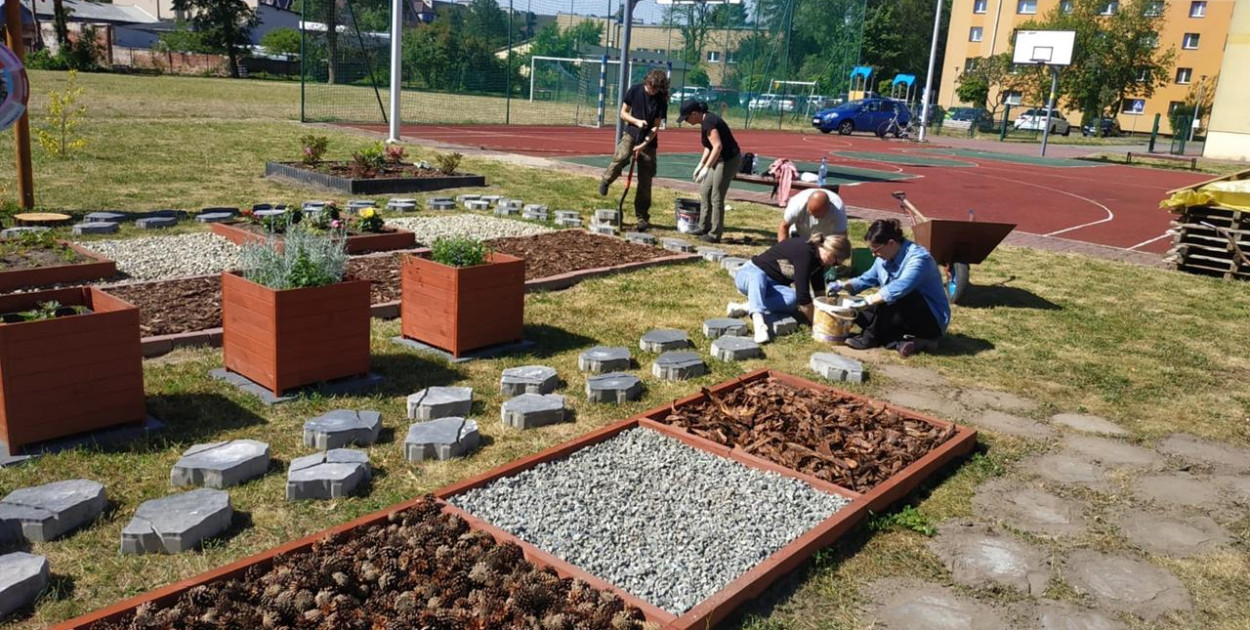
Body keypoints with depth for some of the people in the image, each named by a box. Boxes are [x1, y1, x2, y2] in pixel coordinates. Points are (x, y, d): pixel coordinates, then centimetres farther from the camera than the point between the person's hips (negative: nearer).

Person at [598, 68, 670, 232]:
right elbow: (623, 113, 2)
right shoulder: (635, 91, -5)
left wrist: (643, 145, -19)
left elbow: (656, 127, -7)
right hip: (631, 133, 0)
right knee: (621, 157, -34)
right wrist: (637, 121, -17)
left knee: (645, 182, 1)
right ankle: (606, 180, -5)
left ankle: (642, 218, 11)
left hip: (648, 141, 1)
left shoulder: (661, 101, -6)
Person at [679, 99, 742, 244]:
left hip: (729, 160, -10)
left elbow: (718, 146, -27)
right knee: (705, 190, 17)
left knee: (717, 198, -4)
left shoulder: (708, 123, -21)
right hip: (721, 159, 10)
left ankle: (715, 235, 5)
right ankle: (704, 227, 26)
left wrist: (706, 168, -28)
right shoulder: (705, 121, 9)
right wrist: (701, 164, 14)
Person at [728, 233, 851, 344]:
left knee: (792, 299, -28)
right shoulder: (804, 252, -28)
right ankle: (758, 323, -57)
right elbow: (803, 295, -30)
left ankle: (745, 307, -30)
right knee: (758, 276, -44)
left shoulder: (817, 259, -1)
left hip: (773, 285, 7)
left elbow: (819, 290, 9)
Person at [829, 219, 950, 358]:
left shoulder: (918, 258, -25)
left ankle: (871, 338, -15)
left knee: (893, 296, -31)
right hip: (905, 316, 9)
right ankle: (902, 341, -13)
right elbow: (867, 279, 14)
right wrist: (843, 286, -4)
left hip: (933, 321, -9)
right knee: (859, 312, 1)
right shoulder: (885, 259, 1)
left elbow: (900, 287, -42)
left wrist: (868, 300, -41)